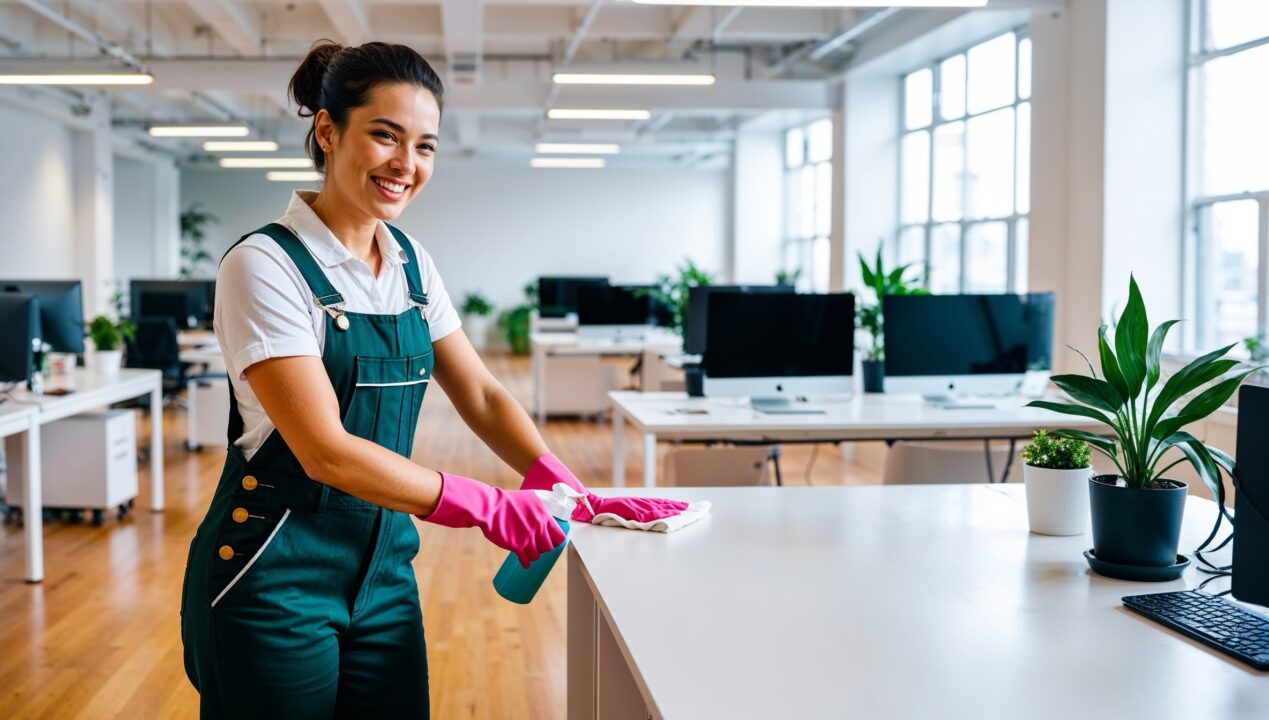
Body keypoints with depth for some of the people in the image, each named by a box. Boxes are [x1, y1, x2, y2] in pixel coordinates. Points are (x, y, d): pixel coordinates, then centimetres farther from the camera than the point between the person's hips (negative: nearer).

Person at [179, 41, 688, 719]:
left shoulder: (411, 262, 5)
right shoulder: (265, 264, -15)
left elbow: (481, 395, 6)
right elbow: (326, 451, -22)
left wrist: (567, 488, -10)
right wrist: (488, 507, -20)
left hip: (383, 572, 6)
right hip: (275, 581, -6)